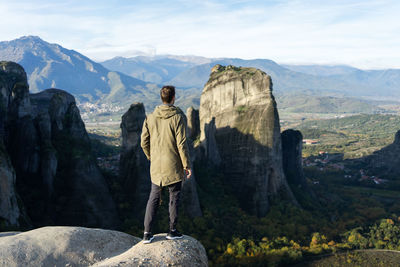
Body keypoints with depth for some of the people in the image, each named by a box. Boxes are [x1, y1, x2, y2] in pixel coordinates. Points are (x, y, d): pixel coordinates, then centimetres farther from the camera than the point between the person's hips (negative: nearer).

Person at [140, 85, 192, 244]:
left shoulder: (150, 118, 1)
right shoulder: (178, 117, -12)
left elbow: (144, 143, 5)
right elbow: (181, 144, -13)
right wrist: (187, 165, -5)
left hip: (156, 167, 4)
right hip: (173, 166, -4)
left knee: (153, 198, 13)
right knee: (174, 197, 11)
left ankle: (147, 233, 12)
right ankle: (172, 231, 19)